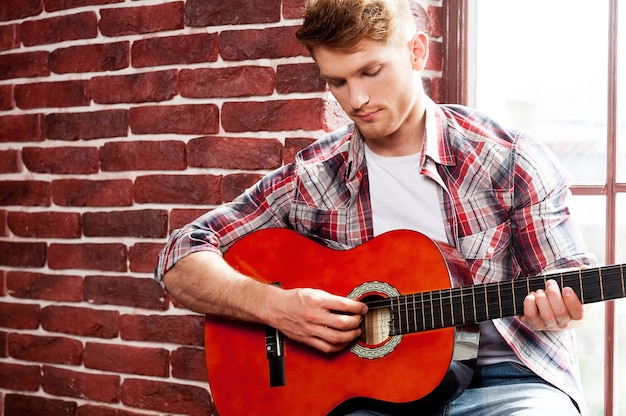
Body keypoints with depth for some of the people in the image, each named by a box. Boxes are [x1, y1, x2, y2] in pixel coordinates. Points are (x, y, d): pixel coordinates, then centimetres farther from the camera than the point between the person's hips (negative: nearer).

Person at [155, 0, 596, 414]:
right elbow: (180, 258, 1)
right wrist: (274, 305, -16)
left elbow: (571, 278, 4)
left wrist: (554, 310, -20)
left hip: (505, 375, 0)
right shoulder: (310, 180, 1)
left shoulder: (508, 158, -2)